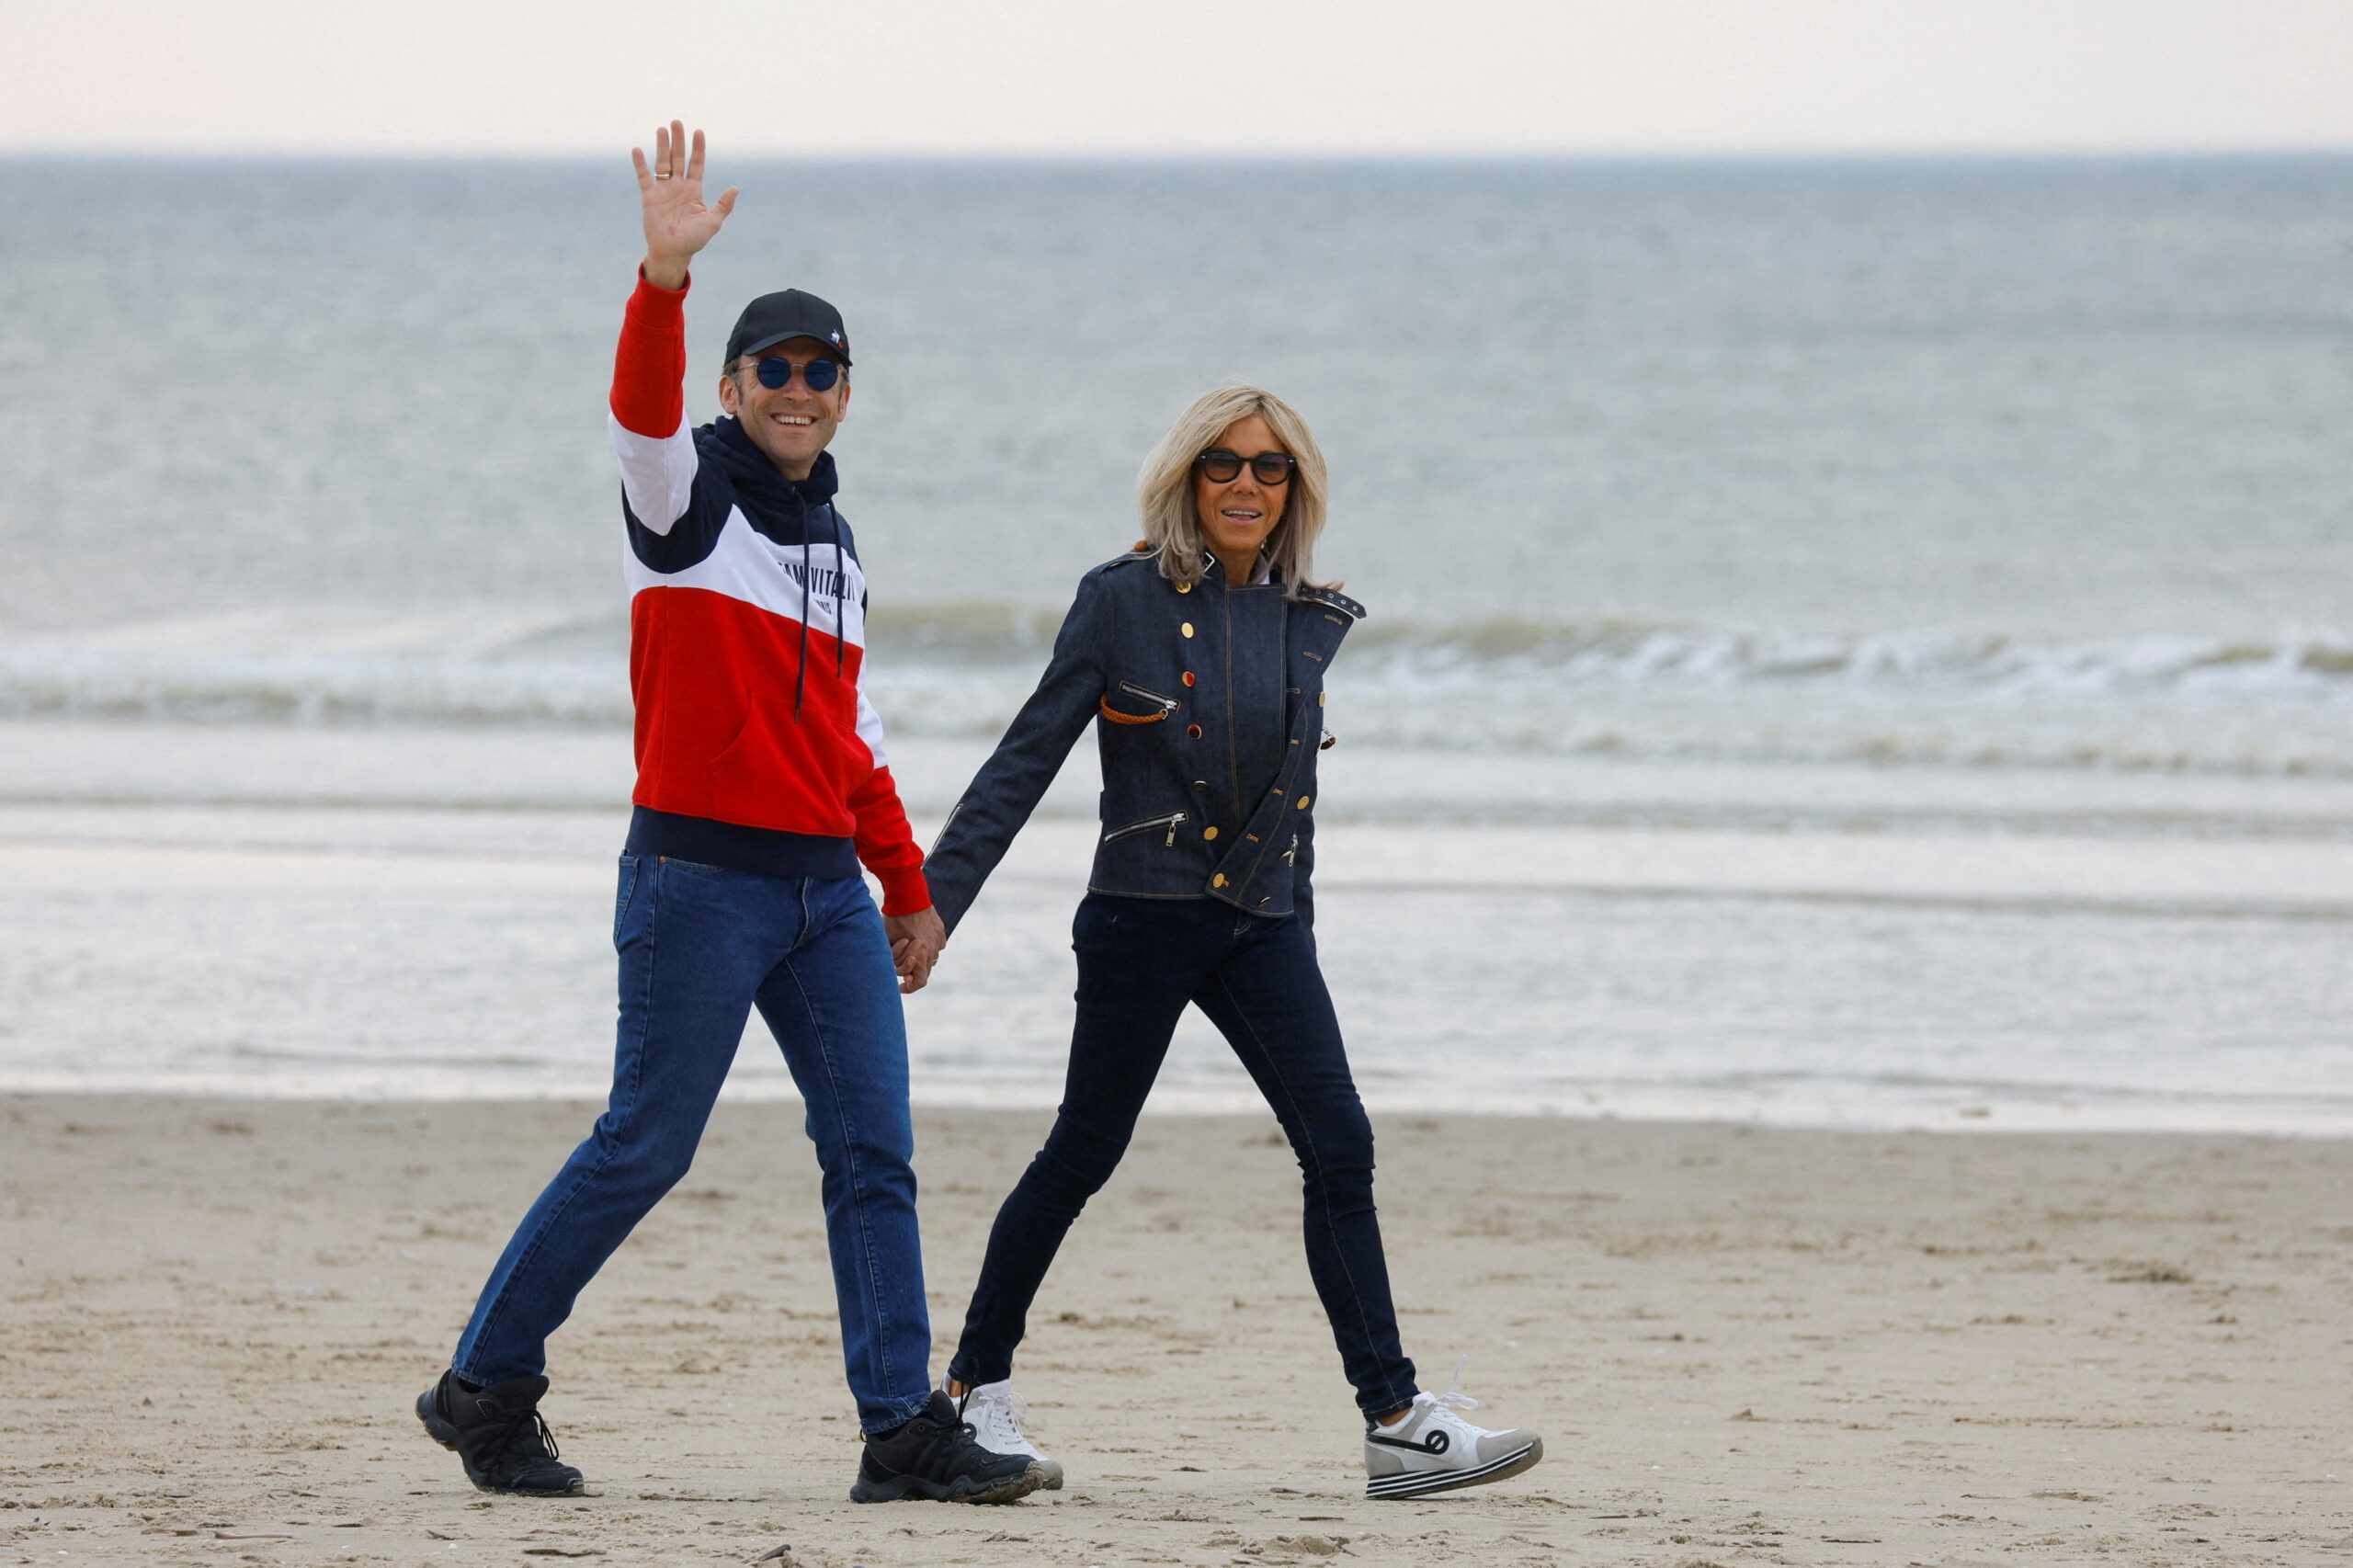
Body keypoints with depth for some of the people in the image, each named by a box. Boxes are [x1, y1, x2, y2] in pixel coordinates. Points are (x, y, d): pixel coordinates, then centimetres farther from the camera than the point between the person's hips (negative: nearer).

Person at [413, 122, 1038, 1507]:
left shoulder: (834, 542, 19)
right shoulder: (688, 494, -2)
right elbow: (644, 406, -25)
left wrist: (909, 886, 25)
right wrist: (667, 277, -42)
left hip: (828, 887, 7)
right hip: (700, 875, -7)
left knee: (875, 1150, -1)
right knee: (643, 1150, -3)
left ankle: (906, 1431, -3)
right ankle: (487, 1387, 10)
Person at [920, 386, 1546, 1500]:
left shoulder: (1309, 621, 9)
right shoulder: (1124, 602, -5)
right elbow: (1025, 761, -5)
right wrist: (932, 903, -10)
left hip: (1262, 926, 4)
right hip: (1145, 916, -4)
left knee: (1340, 1148, -6)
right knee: (1083, 1155, 3)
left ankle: (1398, 1424, -7)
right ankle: (974, 1390, 18)